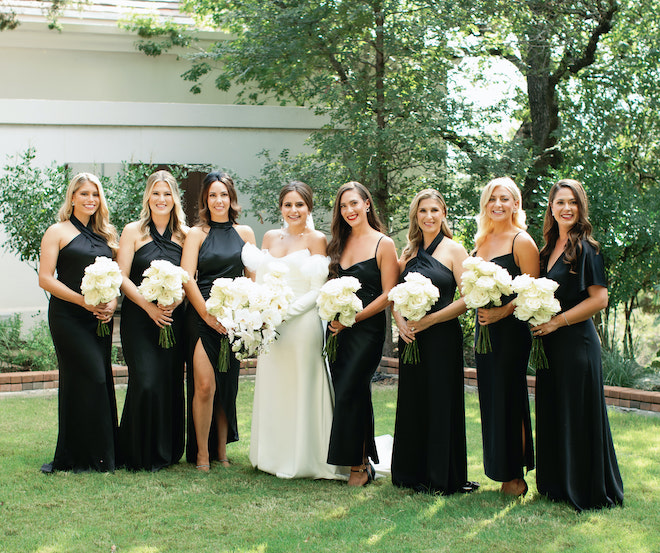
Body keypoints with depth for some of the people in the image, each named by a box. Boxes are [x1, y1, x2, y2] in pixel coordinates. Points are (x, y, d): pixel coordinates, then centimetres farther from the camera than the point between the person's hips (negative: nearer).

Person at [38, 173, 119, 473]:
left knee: (98, 380, 4)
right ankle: (94, 456, -4)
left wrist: (112, 303, -3)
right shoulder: (58, 232, 0)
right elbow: (46, 278, -7)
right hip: (68, 317, -5)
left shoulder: (105, 234, 16)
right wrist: (84, 301, -16)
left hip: (101, 318, 5)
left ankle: (71, 457, 13)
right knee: (93, 377, -13)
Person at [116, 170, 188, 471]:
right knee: (146, 383, -10)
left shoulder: (184, 234, 10)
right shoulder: (133, 231, 3)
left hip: (174, 319, 3)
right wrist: (149, 307, -14)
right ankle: (141, 455, 4)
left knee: (171, 382, 2)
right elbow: (122, 277, -3)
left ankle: (168, 451, 15)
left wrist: (175, 302, -11)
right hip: (139, 318, -2)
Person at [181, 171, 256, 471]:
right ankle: (202, 453, 0)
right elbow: (187, 279, -4)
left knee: (227, 386, 7)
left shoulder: (245, 233, 12)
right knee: (205, 385, -10)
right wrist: (208, 315, -12)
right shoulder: (196, 234, 3)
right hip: (201, 316, -3)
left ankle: (221, 451, 15)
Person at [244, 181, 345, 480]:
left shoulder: (316, 239, -2)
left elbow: (318, 290, -7)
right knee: (271, 389, 9)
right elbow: (260, 281, 14)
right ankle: (272, 456, 21)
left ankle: (303, 459, 8)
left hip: (302, 323, -5)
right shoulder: (270, 237, 13)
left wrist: (285, 312, -16)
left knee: (301, 390, -1)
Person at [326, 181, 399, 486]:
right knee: (356, 395, 7)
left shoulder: (383, 244, -4)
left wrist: (352, 318, -13)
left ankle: (359, 464, 1)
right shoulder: (339, 243, 13)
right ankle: (363, 460, 15)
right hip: (338, 330, 6)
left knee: (348, 394, -10)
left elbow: (388, 295, -9)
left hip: (367, 329, -5)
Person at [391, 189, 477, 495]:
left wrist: (429, 320, -14)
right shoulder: (409, 252, 12)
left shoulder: (453, 250, -4)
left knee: (441, 404, -1)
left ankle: (441, 477, 9)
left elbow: (467, 298, -10)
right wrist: (400, 322, -4)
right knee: (412, 403, 9)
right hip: (411, 338, 5)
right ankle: (412, 473, 21)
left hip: (442, 337, -5)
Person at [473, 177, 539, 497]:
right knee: (490, 399, 9)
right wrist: (479, 307, 0)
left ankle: (515, 476, 5)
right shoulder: (481, 242, 14)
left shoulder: (522, 242, -7)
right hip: (484, 328, 7)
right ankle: (500, 470, 18)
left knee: (508, 400, -4)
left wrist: (502, 312, -22)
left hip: (511, 330, -7)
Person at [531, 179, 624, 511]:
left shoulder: (586, 249, -9)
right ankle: (557, 486, 23)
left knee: (578, 416, -2)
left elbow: (599, 299, -14)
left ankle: (588, 492, 9)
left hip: (576, 343, -7)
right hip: (550, 345, 7)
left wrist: (557, 321, -14)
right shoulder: (549, 248, 13)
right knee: (552, 415, 12)